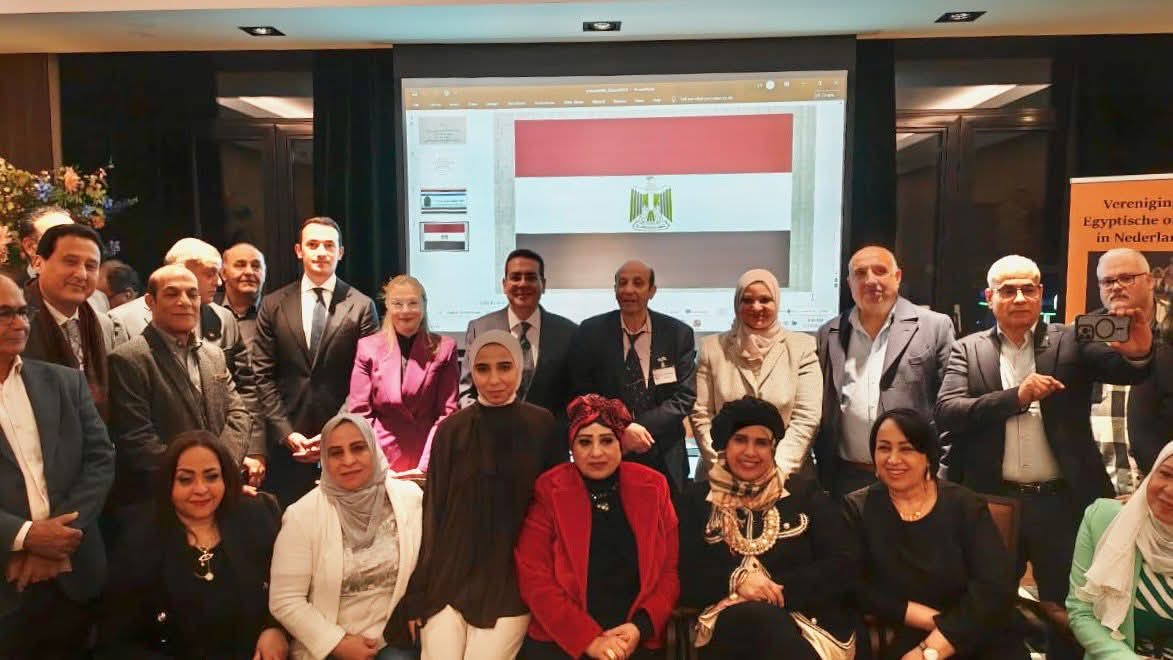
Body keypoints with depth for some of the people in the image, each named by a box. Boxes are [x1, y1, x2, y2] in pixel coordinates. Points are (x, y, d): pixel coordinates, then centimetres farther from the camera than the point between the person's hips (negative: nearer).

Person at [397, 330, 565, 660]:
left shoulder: (543, 426, -2)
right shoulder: (452, 429, 2)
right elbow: (432, 509, 3)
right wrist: (417, 592, 2)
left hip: (509, 584, -1)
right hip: (448, 578, 2)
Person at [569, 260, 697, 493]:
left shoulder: (679, 334, -1)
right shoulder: (591, 332, -3)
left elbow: (685, 396, -4)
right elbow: (581, 393, -3)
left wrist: (641, 427, -16)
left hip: (664, 458, 1)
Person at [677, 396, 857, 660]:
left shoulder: (805, 493, 17)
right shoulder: (695, 501, 15)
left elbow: (845, 564, 6)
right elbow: (681, 577, 6)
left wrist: (781, 590, -8)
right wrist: (735, 581, -13)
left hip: (809, 620, 1)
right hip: (730, 623, -1)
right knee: (757, 616, -37)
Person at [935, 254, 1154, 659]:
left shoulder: (1072, 342, 3)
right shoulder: (968, 350, 3)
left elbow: (1123, 370, -13)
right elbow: (947, 412, -9)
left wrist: (1138, 352, -36)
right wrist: (1017, 396, -20)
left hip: (1062, 502, 0)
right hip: (994, 502, 0)